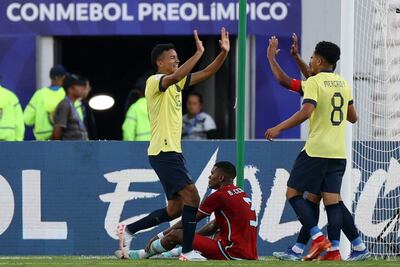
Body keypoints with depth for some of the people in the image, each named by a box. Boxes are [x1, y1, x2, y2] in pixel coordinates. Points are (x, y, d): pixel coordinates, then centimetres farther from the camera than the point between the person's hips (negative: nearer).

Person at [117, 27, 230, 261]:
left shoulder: (176, 84, 16)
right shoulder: (155, 82, -10)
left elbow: (207, 73, 14)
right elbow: (175, 76, -32)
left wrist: (224, 53, 1)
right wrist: (198, 53, -32)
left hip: (173, 152, 10)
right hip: (163, 152, -10)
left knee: (175, 209, 10)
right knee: (192, 197, -16)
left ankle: (128, 230, 20)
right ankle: (188, 252, -13)